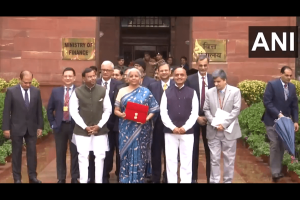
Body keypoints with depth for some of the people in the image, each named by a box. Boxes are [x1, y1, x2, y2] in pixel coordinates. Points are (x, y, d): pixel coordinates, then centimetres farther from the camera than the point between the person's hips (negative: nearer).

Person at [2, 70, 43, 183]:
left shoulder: (36, 91, 0)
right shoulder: (11, 91, -8)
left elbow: (39, 110, 5)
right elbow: (6, 111, -6)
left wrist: (40, 126, 3)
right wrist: (6, 128, -8)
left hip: (32, 128, 2)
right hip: (17, 128, -2)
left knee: (32, 152, 6)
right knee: (16, 153, 7)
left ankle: (32, 177, 15)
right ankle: (17, 178, 16)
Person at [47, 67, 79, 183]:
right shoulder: (56, 91, 6)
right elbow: (49, 109, 11)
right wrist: (52, 123, 4)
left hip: (75, 126, -2)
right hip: (60, 126, 3)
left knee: (75, 153, 6)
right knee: (60, 153, 9)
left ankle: (75, 178, 18)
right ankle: (61, 178, 21)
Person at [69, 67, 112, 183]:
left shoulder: (103, 90, -1)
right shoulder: (77, 92, -3)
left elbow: (108, 110, 1)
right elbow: (73, 111, -3)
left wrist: (99, 125, -8)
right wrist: (85, 127, -10)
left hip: (99, 129, 1)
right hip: (82, 130, -1)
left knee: (100, 157, 5)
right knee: (83, 157, 4)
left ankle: (99, 181, 16)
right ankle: (83, 181, 15)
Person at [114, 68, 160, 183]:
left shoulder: (146, 92, 3)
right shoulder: (122, 91, 6)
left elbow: (154, 108, 1)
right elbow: (116, 110, 7)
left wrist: (147, 118, -16)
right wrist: (121, 115, -15)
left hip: (141, 128, -1)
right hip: (126, 128, 1)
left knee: (139, 154, 2)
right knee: (126, 153, 3)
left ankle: (138, 179, 13)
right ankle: (125, 180, 14)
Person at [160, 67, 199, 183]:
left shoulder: (192, 92, 7)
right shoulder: (167, 92, 8)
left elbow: (194, 112, 0)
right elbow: (163, 112, 1)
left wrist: (185, 127, -12)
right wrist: (172, 127, -11)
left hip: (187, 131, 0)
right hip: (170, 131, 1)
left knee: (186, 161, 4)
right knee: (171, 161, 4)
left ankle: (186, 181, 13)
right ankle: (171, 181, 13)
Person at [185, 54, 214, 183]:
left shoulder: (213, 79, 2)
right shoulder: (190, 79, -3)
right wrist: (197, 117, -10)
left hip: (209, 119, 1)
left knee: (209, 149, 8)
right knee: (194, 149, 8)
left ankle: (210, 177, 19)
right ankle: (193, 177, 19)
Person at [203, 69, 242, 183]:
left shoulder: (235, 91, -2)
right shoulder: (209, 92, 6)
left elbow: (236, 110, -9)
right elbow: (206, 109, 4)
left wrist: (223, 124, -16)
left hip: (228, 130, -2)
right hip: (213, 131, 2)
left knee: (229, 159, 7)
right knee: (214, 159, 4)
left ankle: (227, 181, 18)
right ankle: (214, 181, 11)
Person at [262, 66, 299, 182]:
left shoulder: (292, 87, 6)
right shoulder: (272, 84, -11)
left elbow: (294, 106, 8)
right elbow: (266, 102, -16)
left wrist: (295, 121, 0)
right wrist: (278, 114, -22)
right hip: (272, 120, -5)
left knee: (282, 146, 9)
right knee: (275, 145, -7)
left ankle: (278, 170, 20)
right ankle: (275, 172, 2)